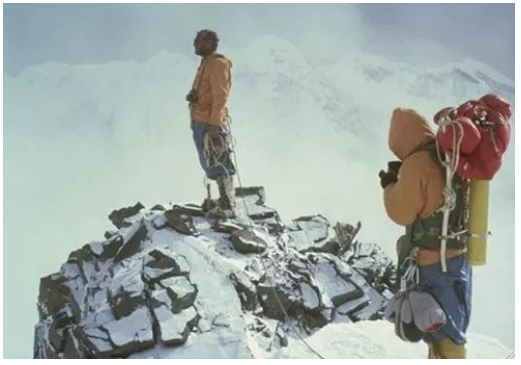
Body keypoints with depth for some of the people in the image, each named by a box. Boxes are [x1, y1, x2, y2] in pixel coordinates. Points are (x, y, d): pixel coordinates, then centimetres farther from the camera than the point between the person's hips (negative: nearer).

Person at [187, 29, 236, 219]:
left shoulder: (217, 63, -12)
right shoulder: (206, 63, 17)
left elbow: (220, 96, -19)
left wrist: (214, 124, -22)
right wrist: (193, 96, 9)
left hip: (211, 124, -10)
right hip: (200, 121, 10)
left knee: (218, 165, -7)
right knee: (211, 165, 13)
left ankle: (228, 207, -3)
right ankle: (224, 202, 19)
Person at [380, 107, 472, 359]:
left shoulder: (417, 164, -21)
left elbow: (401, 214, -17)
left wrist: (390, 186, 0)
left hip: (432, 263, -8)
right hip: (459, 257, 8)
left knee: (444, 333, 4)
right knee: (450, 326, 21)